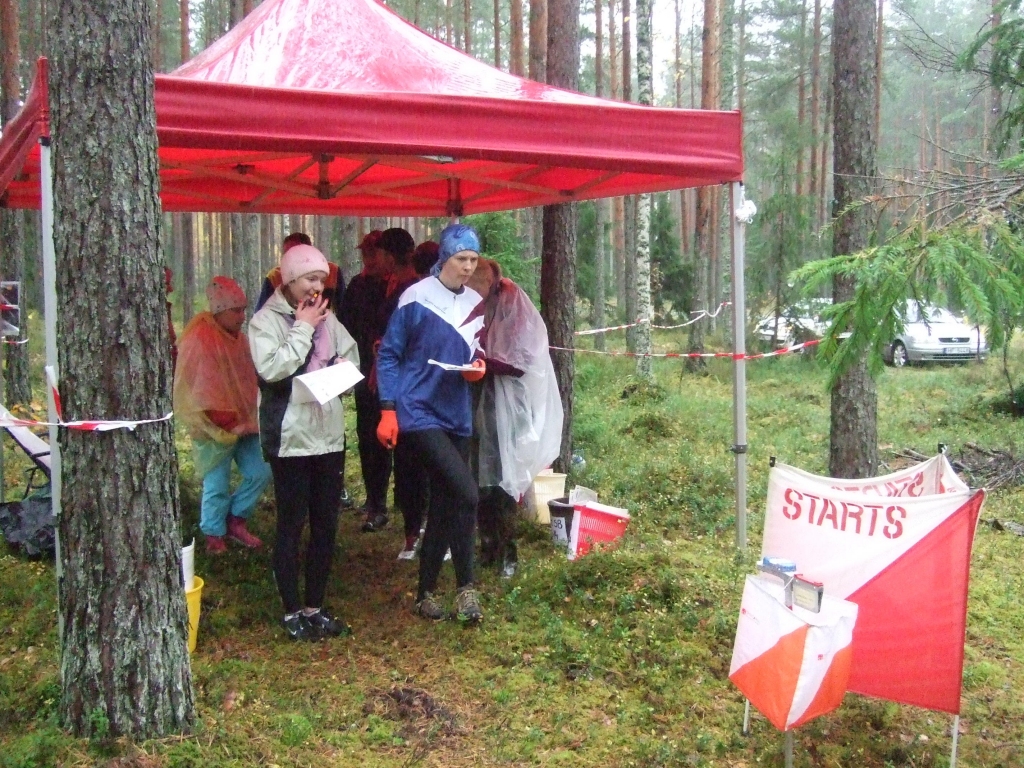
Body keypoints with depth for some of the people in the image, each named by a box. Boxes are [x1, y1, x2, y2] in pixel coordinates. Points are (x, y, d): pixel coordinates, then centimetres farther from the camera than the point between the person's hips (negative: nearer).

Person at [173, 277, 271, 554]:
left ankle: (235, 519, 24)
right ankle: (214, 536, 21)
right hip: (215, 429, -7)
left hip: (242, 424, 7)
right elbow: (199, 392, -17)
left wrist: (250, 417, 9)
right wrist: (226, 422, -17)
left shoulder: (236, 336, 8)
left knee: (260, 472, 6)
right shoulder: (200, 340, -17)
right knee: (217, 486, 2)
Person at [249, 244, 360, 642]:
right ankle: (292, 611, 15)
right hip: (290, 437, -6)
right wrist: (303, 328, -15)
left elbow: (351, 357, 17)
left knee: (326, 525, 11)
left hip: (328, 433, 6)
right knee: (291, 525, 3)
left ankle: (315, 606, 24)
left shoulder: (327, 318, 10)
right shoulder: (266, 320, -7)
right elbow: (271, 368, -22)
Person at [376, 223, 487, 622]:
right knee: (466, 493, -20)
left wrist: (478, 366, -3)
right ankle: (466, 587, -7)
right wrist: (388, 411, -11)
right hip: (418, 412, -7)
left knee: (444, 507, 10)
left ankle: (426, 593, 23)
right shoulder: (416, 298, -9)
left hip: (456, 416, 7)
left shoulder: (475, 304, 8)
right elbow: (388, 355, -6)